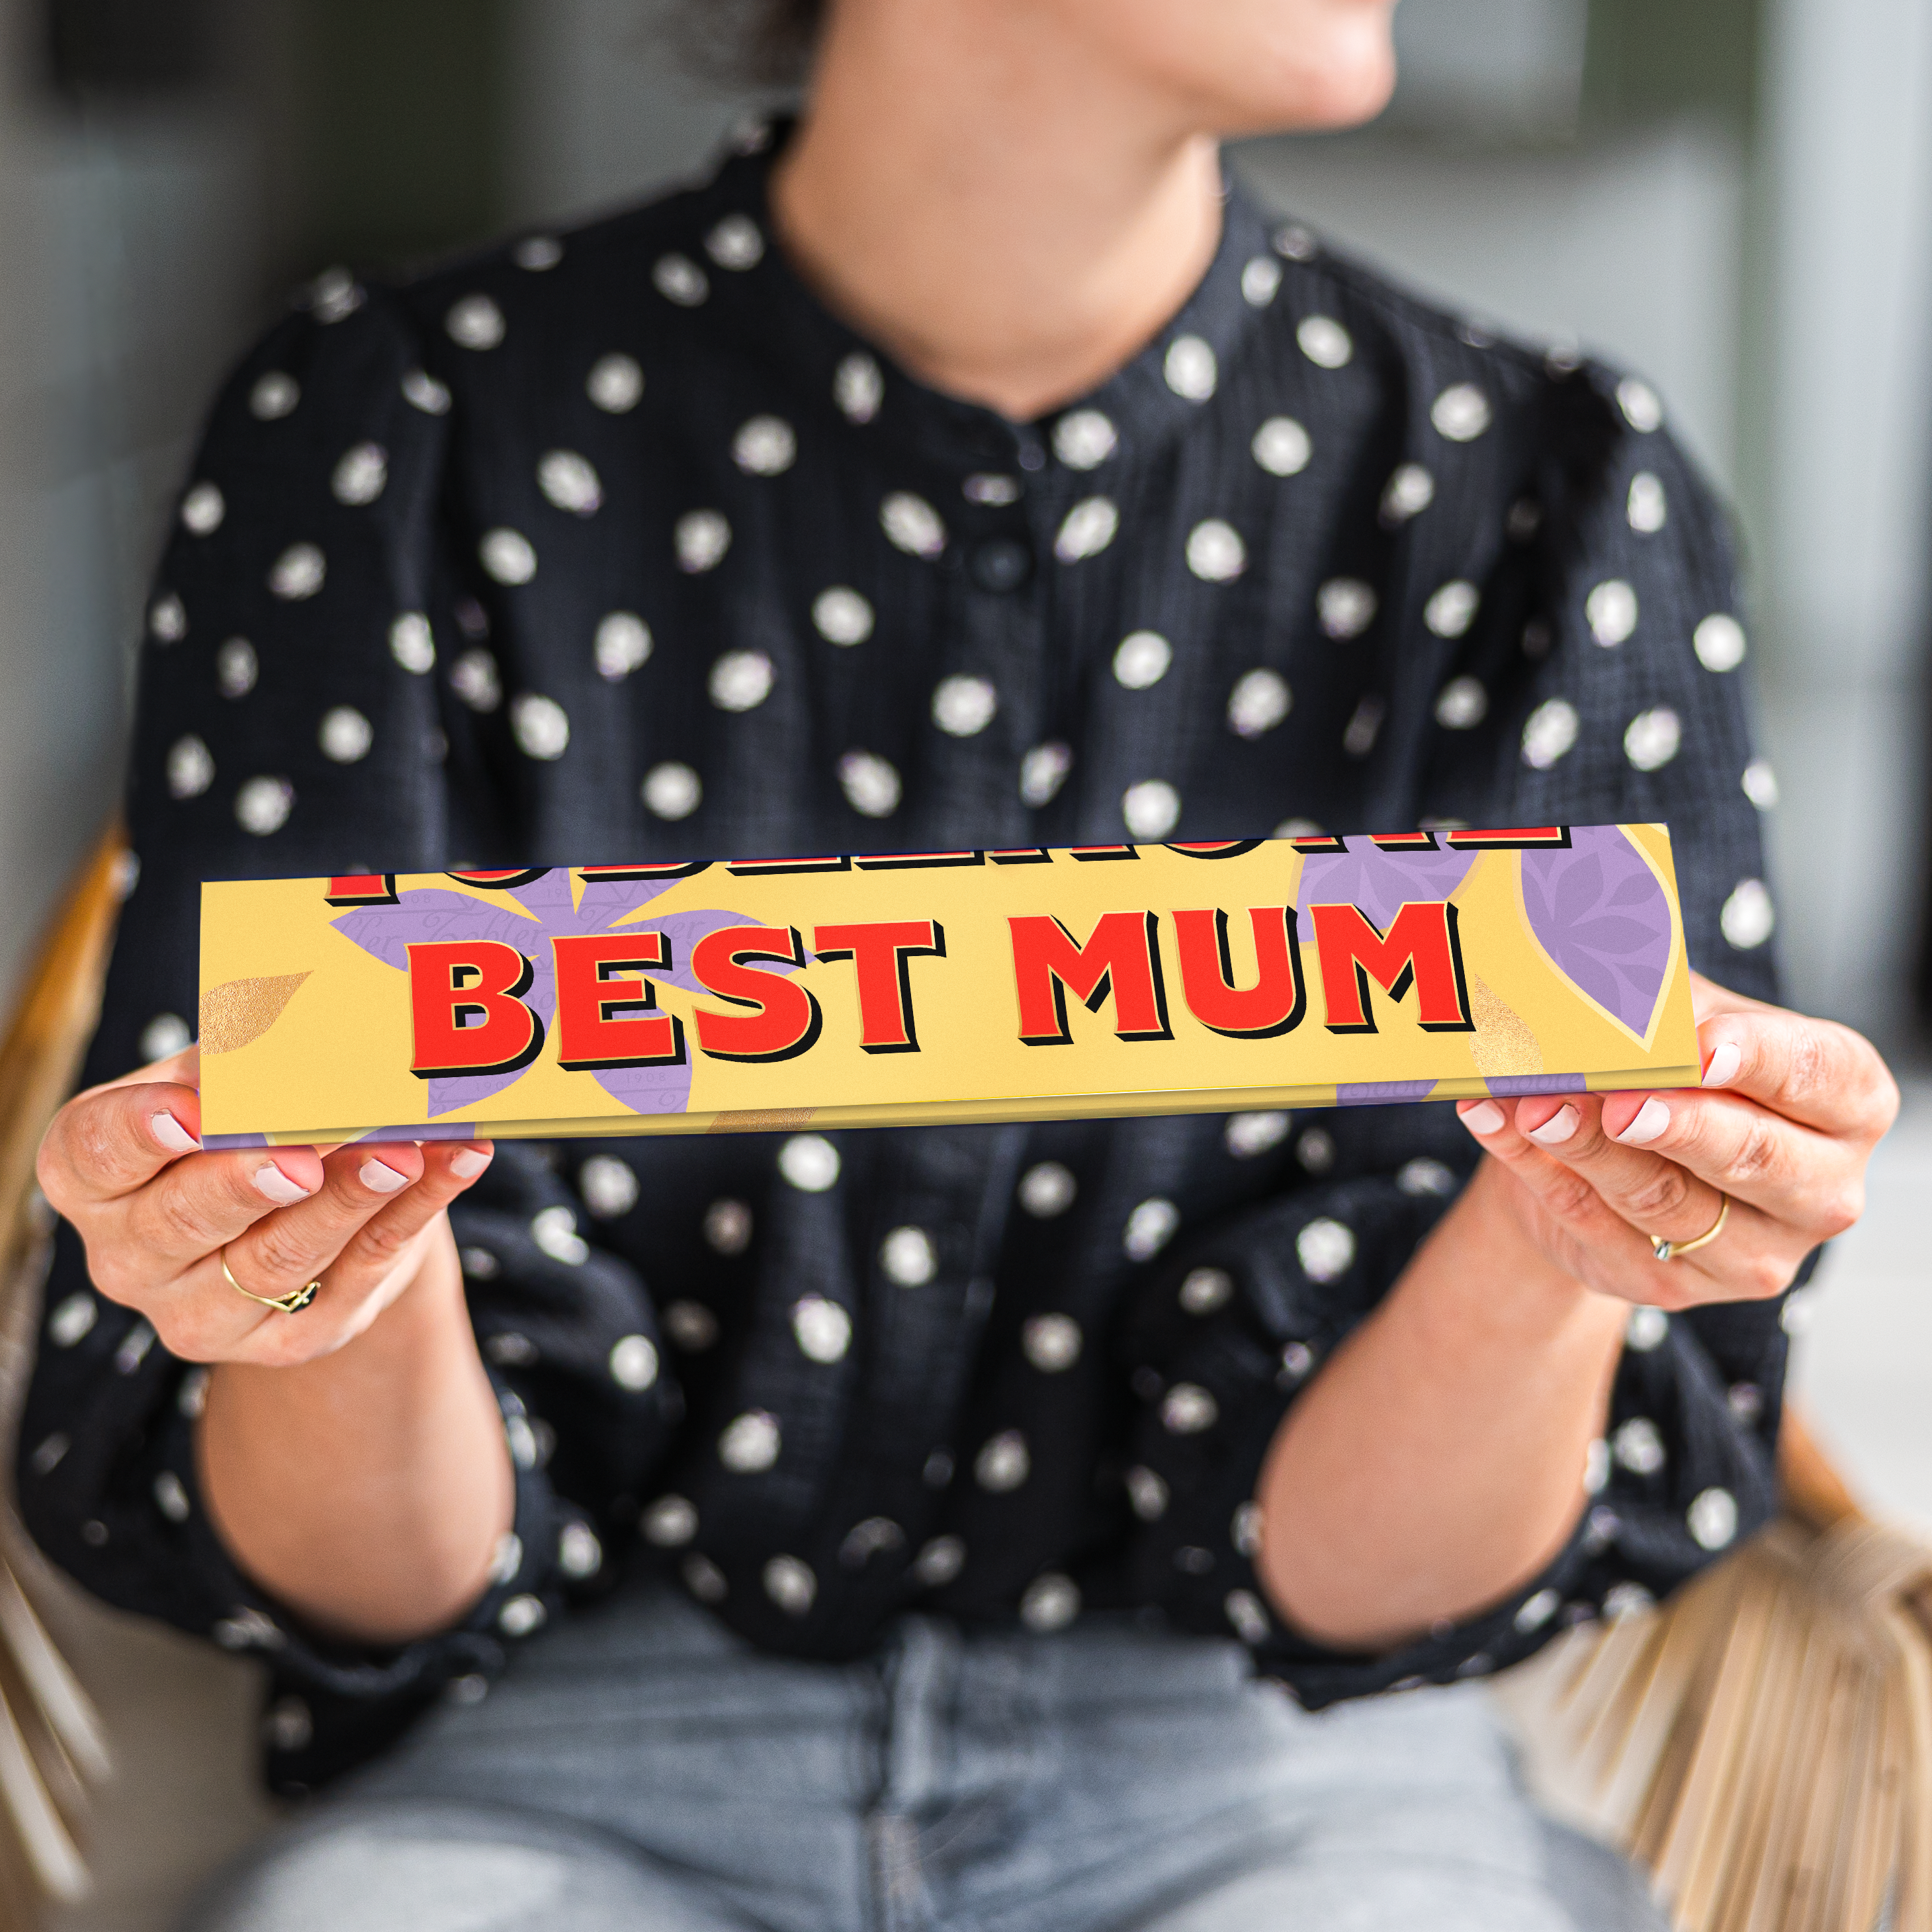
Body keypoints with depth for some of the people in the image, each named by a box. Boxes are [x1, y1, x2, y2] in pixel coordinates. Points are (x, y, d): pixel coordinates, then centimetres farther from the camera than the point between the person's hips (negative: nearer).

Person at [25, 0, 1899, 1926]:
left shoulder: (1544, 501, 0)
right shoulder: (383, 448, -3)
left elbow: (1350, 1571, -5)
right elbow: (378, 1588, -4)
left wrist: (1545, 1260, -25)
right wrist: (361, 1316, -25)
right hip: (588, 1759, 0)